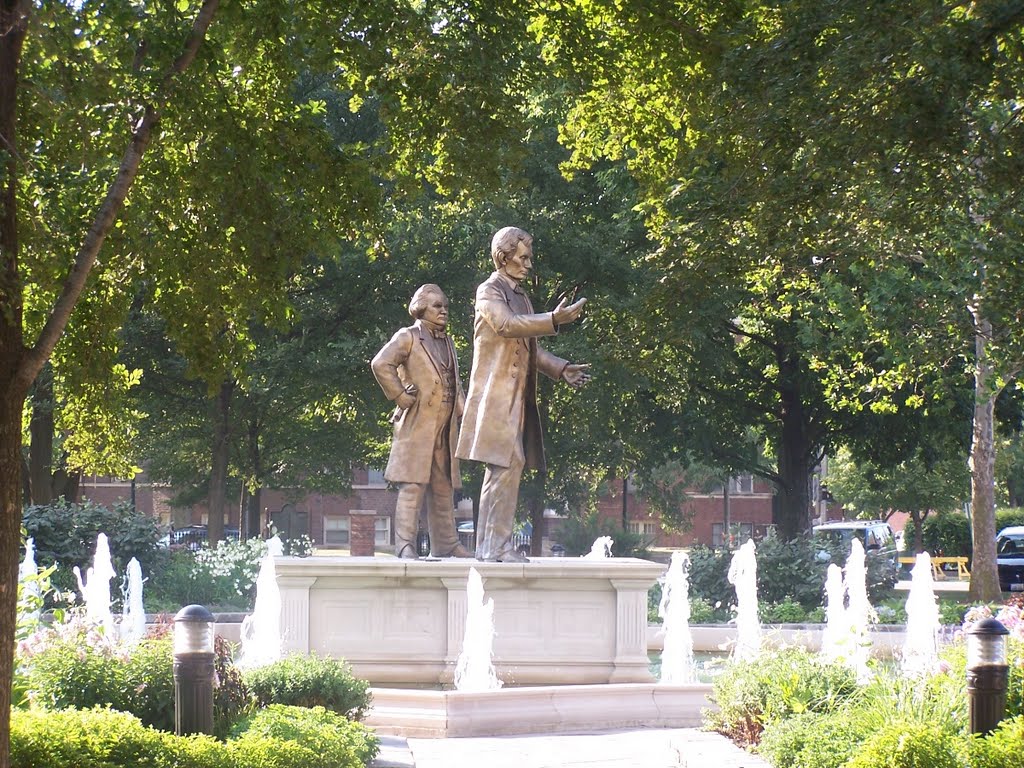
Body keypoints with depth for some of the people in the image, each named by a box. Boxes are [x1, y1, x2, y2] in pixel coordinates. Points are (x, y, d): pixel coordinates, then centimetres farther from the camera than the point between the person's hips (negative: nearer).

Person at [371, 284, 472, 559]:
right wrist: (400, 396, -14)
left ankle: (446, 544, 15)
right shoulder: (408, 337, -2)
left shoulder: (447, 343, 22)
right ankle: (405, 545, -13)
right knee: (413, 485, -11)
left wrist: (462, 411, 12)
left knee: (444, 487, 10)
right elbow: (381, 364, -16)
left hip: (444, 428, 8)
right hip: (416, 424, -8)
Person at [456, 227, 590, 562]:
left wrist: (561, 369, 10)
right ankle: (497, 545, -15)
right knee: (507, 465, -15)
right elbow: (506, 324, -24)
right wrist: (553, 320, -32)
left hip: (518, 396, 9)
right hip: (497, 393, -9)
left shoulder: (521, 296, 22)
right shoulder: (490, 291, -5)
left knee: (503, 469, 8)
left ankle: (490, 546, 10)